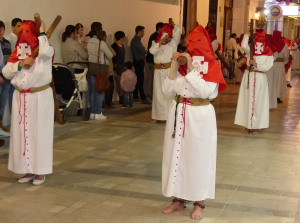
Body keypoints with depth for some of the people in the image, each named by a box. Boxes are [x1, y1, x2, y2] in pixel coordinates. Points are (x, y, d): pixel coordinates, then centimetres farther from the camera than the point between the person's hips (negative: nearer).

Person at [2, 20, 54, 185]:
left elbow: (45, 52, -30)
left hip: (40, 97, -5)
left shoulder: (44, 49, -4)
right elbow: (6, 72, 5)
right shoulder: (18, 50, 10)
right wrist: (21, 63, -11)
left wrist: (42, 33, -15)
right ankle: (28, 170, 18)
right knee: (22, 133, 7)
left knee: (40, 133, 0)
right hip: (21, 97, 5)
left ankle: (40, 171, 9)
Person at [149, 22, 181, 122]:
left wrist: (172, 25, 12)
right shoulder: (155, 43, 11)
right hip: (159, 71, 2)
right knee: (159, 93, 5)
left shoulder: (173, 42, 5)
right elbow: (152, 51, -9)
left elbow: (178, 30, -5)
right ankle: (159, 115, 12)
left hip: (170, 70, -2)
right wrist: (161, 41, -12)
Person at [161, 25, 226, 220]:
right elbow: (168, 90, 0)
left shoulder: (211, 65, -6)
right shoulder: (181, 62, 5)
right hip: (178, 114, 4)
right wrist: (174, 67, -11)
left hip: (200, 116, -4)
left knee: (198, 158, 4)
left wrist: (191, 68, -20)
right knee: (177, 155, 9)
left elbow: (205, 91, -20)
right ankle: (179, 199, 23)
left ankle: (199, 203, 16)